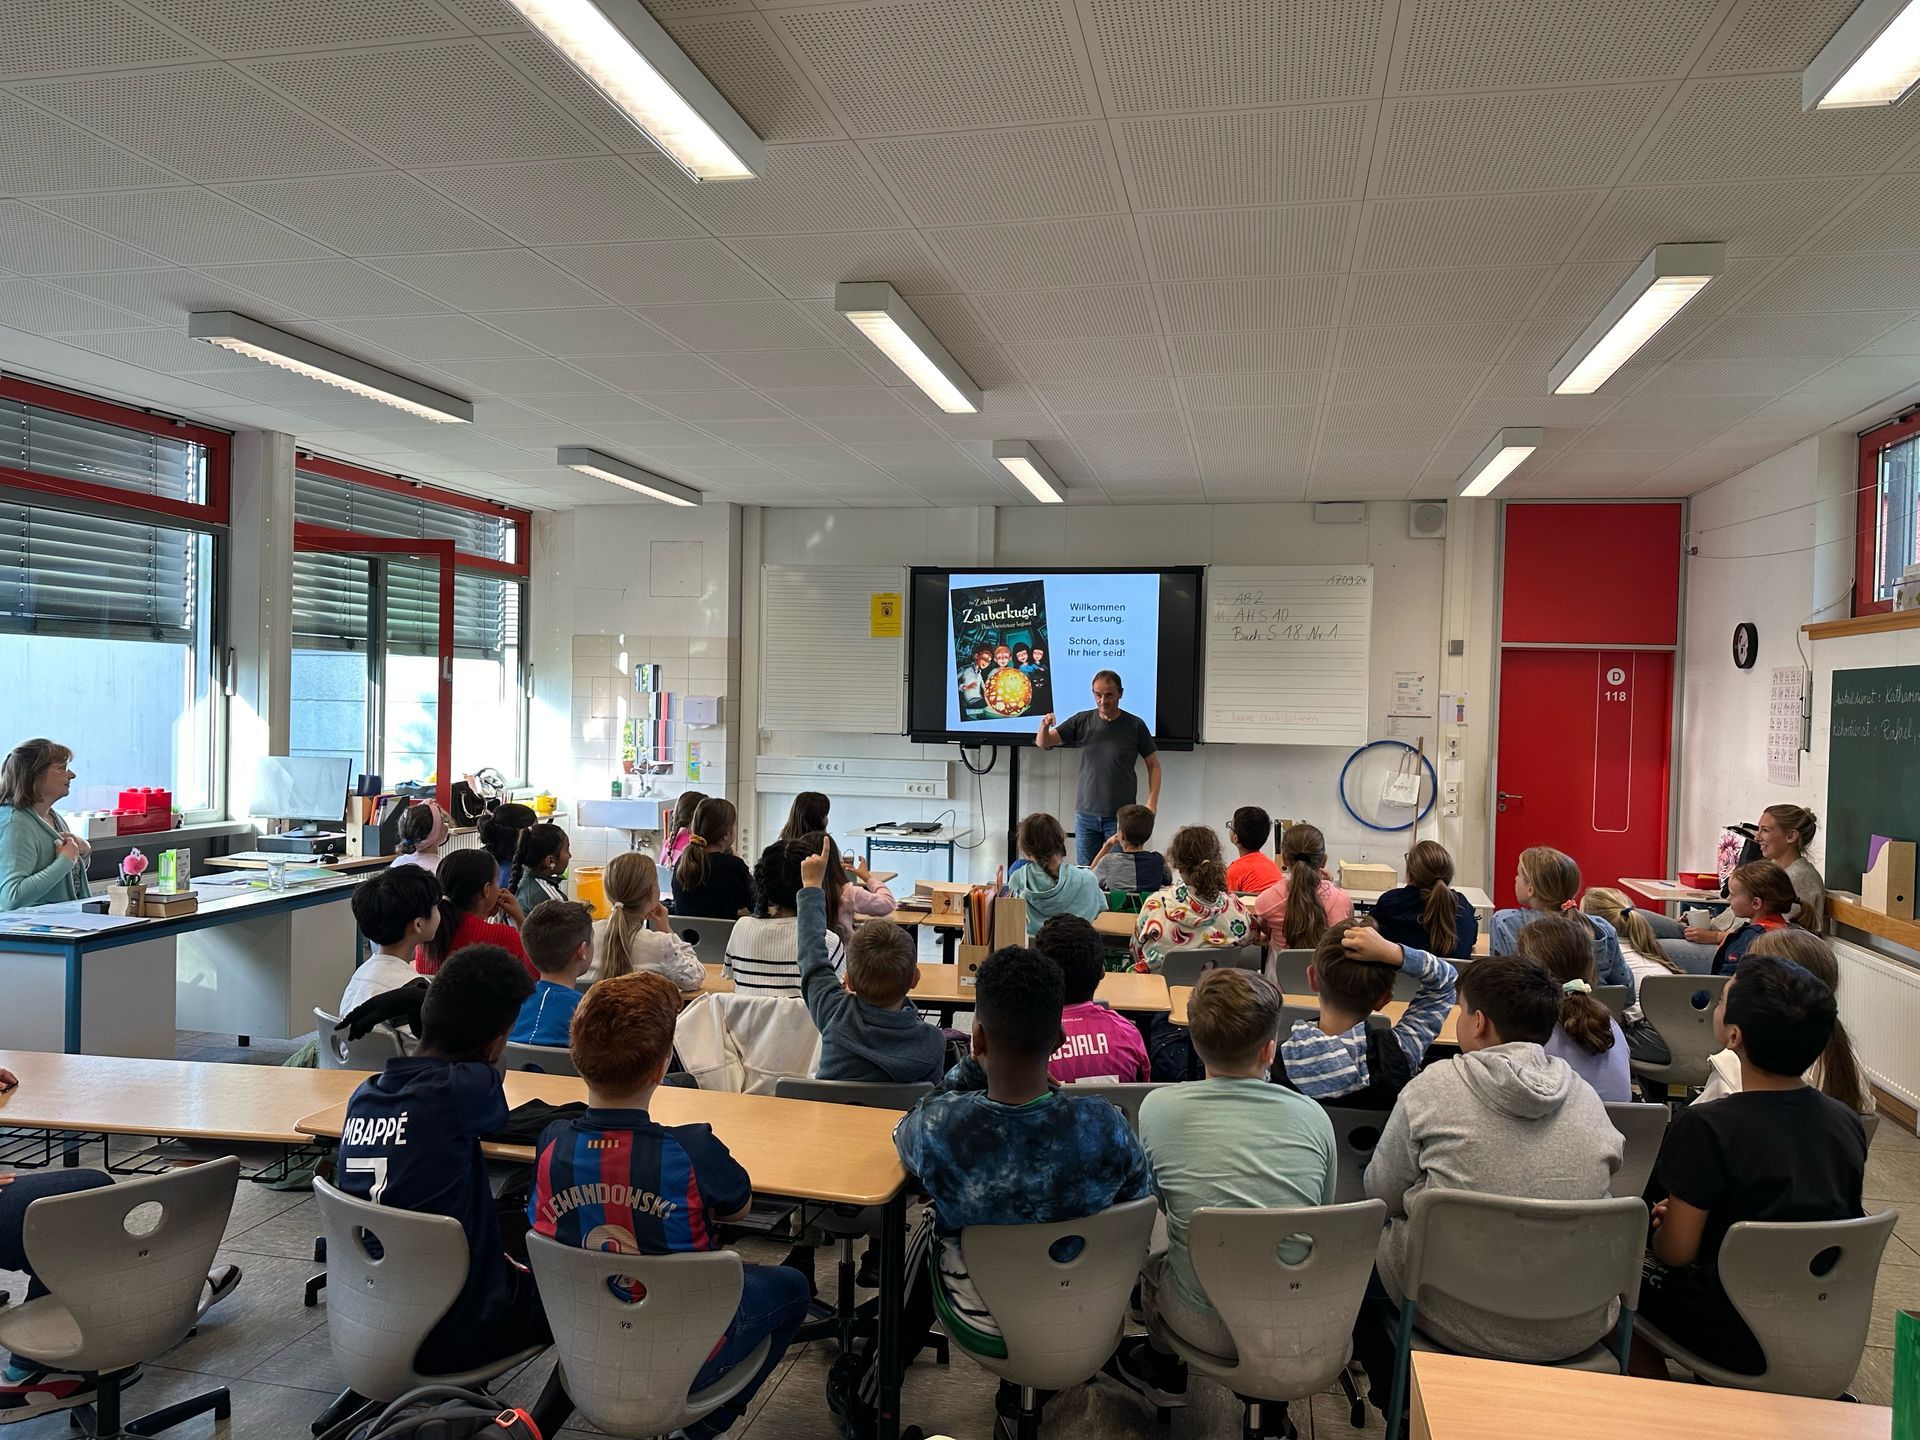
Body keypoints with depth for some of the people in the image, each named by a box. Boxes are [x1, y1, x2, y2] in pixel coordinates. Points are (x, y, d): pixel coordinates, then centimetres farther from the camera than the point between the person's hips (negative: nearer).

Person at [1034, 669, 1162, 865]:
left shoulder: (1135, 725, -2)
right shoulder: (1082, 721, 3)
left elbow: (1153, 765, 4)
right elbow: (1043, 743, 2)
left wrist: (1152, 802, -8)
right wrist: (1044, 726, -22)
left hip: (1120, 816, -2)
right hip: (1086, 814, 2)